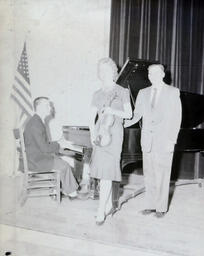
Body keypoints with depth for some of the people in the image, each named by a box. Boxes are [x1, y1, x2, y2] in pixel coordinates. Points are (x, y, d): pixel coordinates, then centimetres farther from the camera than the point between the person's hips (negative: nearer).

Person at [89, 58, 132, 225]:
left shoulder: (122, 92, 4)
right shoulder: (97, 94, 13)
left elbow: (129, 114, 2)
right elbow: (92, 118, 8)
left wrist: (112, 111, -14)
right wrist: (93, 134, -8)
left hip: (114, 134, -4)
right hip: (100, 134, 4)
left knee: (106, 173, -10)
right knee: (103, 172, 8)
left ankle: (101, 211, -8)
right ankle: (109, 205, 23)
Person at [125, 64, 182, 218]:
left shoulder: (173, 92, 0)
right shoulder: (143, 93, 12)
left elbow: (176, 118, -4)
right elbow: (136, 115, 9)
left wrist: (172, 140, -11)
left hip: (164, 141, -4)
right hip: (147, 140, 4)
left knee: (162, 176, 0)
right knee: (149, 176, 9)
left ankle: (161, 208, 13)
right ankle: (151, 205, 20)